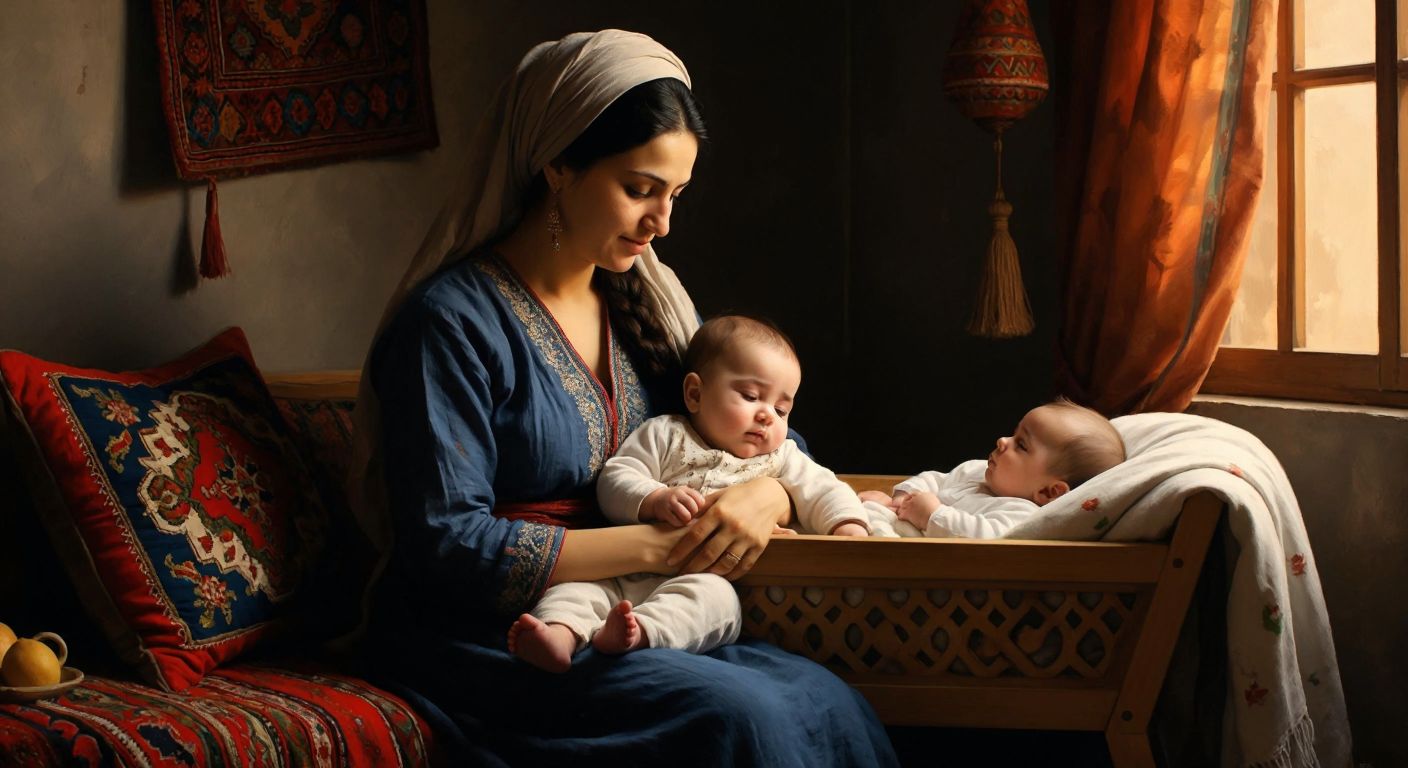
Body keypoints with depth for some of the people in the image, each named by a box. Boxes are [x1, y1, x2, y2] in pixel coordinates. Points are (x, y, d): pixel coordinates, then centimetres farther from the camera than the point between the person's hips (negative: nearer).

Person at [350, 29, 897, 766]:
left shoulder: (639, 303, 10)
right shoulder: (453, 321, -12)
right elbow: (447, 547, -17)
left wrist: (765, 497, -10)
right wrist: (655, 545, -21)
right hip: (476, 642, -6)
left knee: (828, 700, -21)